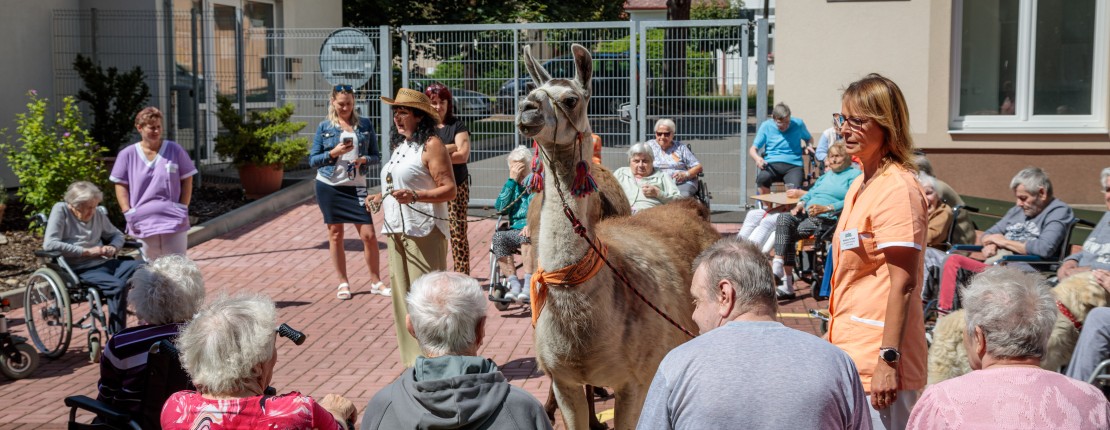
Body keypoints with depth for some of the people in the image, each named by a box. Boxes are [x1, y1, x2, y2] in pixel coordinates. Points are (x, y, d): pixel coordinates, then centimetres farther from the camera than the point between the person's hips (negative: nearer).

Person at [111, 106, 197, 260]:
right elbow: (121, 185, 6)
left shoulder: (175, 150, 2)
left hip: (174, 223, -1)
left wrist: (183, 208, -3)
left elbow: (187, 180, 5)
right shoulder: (127, 155, 3)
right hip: (143, 224, 1)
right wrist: (128, 212, -3)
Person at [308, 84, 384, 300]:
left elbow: (376, 155, 8)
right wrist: (333, 153, -13)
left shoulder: (365, 125, 5)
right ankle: (343, 283, 18)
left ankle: (376, 282, 10)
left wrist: (364, 159, -14)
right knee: (335, 234, 7)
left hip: (355, 186, 0)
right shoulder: (324, 127, 3)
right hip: (329, 186, 0)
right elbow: (313, 160, 3)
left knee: (368, 234, -5)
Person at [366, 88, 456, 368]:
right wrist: (380, 198, 14)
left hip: (423, 231, -9)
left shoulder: (431, 145, -8)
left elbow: (449, 190, -14)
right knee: (402, 296, 9)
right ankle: (414, 359, 16)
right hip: (397, 230, 9)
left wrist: (414, 196, -26)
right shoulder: (399, 146, 19)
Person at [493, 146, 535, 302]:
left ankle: (528, 284, -42)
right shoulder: (512, 185, 19)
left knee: (527, 236, -38)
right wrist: (511, 180, 0)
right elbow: (500, 207, 2)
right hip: (515, 230, 4)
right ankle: (514, 284, -31)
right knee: (498, 237, -28)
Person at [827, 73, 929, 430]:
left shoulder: (897, 189, -15)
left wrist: (889, 360, -22)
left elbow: (902, 283, -19)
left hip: (876, 360, -9)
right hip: (850, 353, 9)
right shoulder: (860, 185, 14)